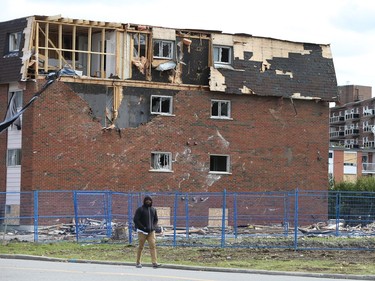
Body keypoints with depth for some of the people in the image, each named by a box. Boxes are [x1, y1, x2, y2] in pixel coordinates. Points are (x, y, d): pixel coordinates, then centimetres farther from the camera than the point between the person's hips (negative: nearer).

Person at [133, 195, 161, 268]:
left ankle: (154, 262, -15)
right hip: (142, 232, -4)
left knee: (153, 246, -9)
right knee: (140, 247, 3)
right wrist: (143, 227, -14)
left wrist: (154, 227, 4)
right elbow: (135, 219, -9)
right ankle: (138, 262, 14)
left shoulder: (153, 210, 12)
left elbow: (156, 219, 22)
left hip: (151, 231, 4)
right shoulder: (140, 209, -4)